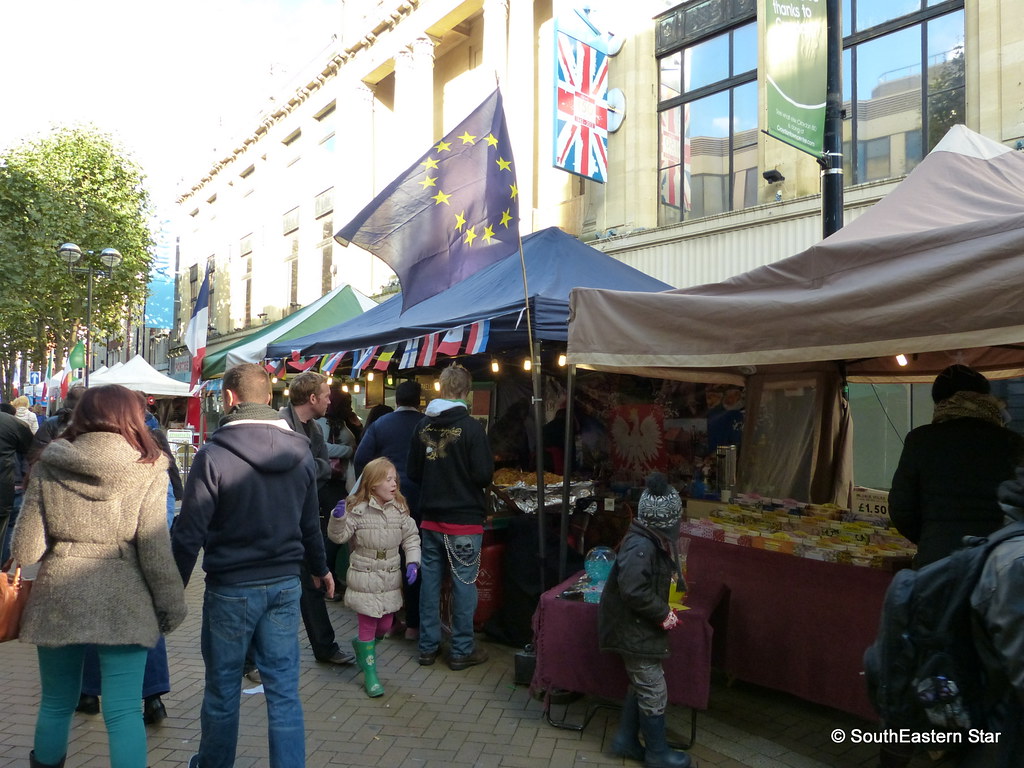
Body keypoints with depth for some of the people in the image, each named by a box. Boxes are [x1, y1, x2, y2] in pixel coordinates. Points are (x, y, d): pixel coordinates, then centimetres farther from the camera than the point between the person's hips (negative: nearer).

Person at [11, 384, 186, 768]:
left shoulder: (48, 466, 0)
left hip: (58, 599, 3)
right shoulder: (148, 470, -7)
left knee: (56, 704, 21)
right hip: (123, 603, -3)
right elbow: (154, 550, -10)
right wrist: (173, 604, 1)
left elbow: (25, 550, -1)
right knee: (123, 712, 4)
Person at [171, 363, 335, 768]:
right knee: (284, 691, 10)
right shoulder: (300, 452, 0)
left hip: (231, 587, -3)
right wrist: (319, 567, 25)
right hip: (286, 583, 4)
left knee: (222, 688, 17)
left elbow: (189, 531, -13)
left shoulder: (214, 455, -15)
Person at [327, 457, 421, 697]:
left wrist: (412, 563, -6)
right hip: (365, 579, -5)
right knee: (368, 626, 1)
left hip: (391, 579, 5)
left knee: (385, 625, 15)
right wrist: (338, 518, -32)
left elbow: (411, 537, 5)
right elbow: (338, 536, -13)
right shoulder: (357, 509, -13)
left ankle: (361, 646, 46)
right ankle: (370, 675, 18)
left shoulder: (399, 509, 0)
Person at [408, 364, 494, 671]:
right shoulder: (471, 427, -16)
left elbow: (413, 473, 8)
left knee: (430, 581, 13)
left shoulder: (423, 426, 1)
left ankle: (427, 647, 23)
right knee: (464, 584, 6)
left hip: (430, 519, 5)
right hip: (464, 520, -5)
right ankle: (461, 651, 15)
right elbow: (483, 475, -16)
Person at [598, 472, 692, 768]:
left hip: (640, 626, 10)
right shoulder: (641, 546, -28)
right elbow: (634, 591, -32)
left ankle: (626, 740, 34)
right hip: (634, 630, -10)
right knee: (654, 692, 5)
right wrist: (664, 613, -22)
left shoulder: (652, 540, 3)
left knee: (640, 686, 20)